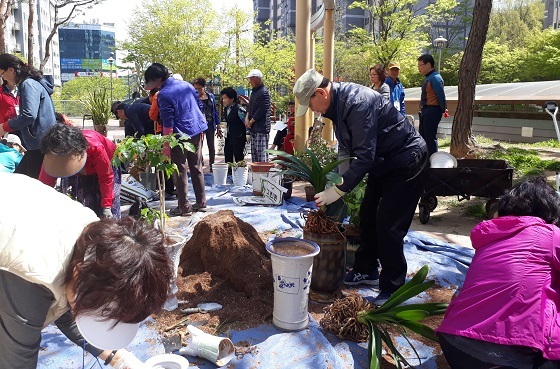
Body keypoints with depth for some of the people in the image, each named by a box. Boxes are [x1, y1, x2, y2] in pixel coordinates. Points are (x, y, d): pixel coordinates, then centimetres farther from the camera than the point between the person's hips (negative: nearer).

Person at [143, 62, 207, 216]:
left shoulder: (163, 95, -14)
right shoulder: (187, 85, 8)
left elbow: (168, 123, -16)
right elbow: (199, 106, 14)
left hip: (180, 134, -7)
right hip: (196, 131, 7)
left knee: (180, 171, 3)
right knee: (196, 167, 14)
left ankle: (184, 207, 8)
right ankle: (201, 202, 20)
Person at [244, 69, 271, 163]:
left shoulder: (264, 92, -14)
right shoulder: (254, 91, 17)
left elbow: (262, 111, -19)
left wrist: (251, 122, -11)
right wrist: (247, 118, 3)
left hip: (261, 129, -10)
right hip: (254, 129, 10)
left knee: (262, 155, -9)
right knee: (254, 154, 14)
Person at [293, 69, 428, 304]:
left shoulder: (357, 103, -30)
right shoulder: (338, 102, 1)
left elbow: (364, 156, -33)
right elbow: (346, 149, 9)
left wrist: (338, 190, -29)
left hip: (405, 162, -10)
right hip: (381, 162, 10)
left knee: (388, 226, -10)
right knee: (368, 216, 14)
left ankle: (392, 288, 5)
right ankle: (366, 270, 30)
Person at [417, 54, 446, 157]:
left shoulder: (435, 78, -15)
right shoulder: (428, 78, 15)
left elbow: (441, 96, -16)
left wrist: (443, 110, -7)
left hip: (432, 111, -10)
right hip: (425, 111, 10)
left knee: (430, 137, -6)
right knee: (422, 136, 15)